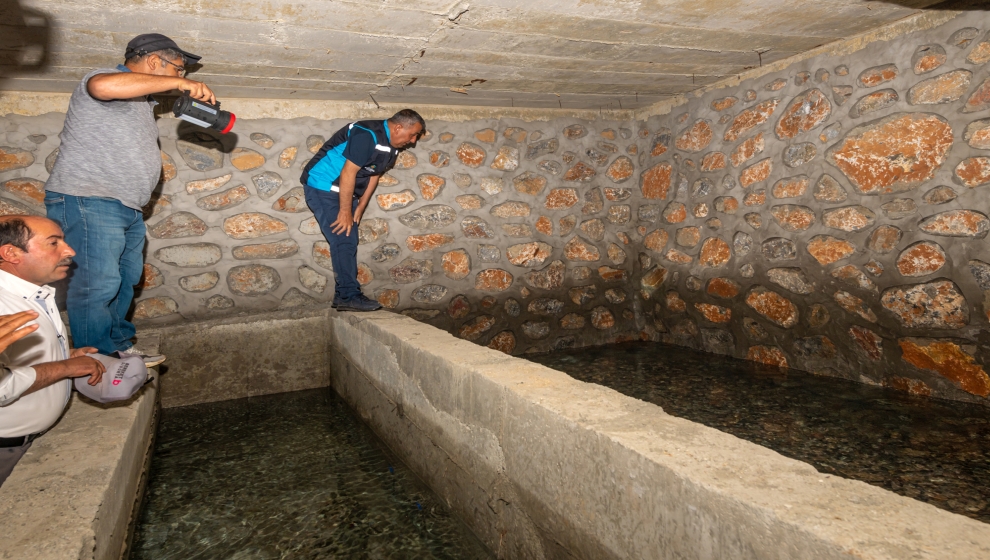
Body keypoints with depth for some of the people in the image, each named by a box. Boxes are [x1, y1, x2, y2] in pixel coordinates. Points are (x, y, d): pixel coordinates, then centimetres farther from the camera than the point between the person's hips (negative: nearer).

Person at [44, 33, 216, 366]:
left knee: (126, 281, 15)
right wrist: (180, 83, -32)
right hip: (88, 202, -10)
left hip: (127, 208, 10)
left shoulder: (140, 100, 21)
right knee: (98, 285, -9)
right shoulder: (108, 79, -9)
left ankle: (120, 348, 27)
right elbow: (103, 87, -35)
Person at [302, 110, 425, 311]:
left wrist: (360, 208, 4)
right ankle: (349, 296, -11)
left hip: (345, 190, 9)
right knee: (343, 241, -14)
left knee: (349, 244, 7)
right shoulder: (367, 135, -25)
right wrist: (345, 211, -20)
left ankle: (343, 296, 13)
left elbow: (374, 176, 10)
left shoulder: (392, 147, 4)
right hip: (322, 186, -9)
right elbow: (348, 174, -25)